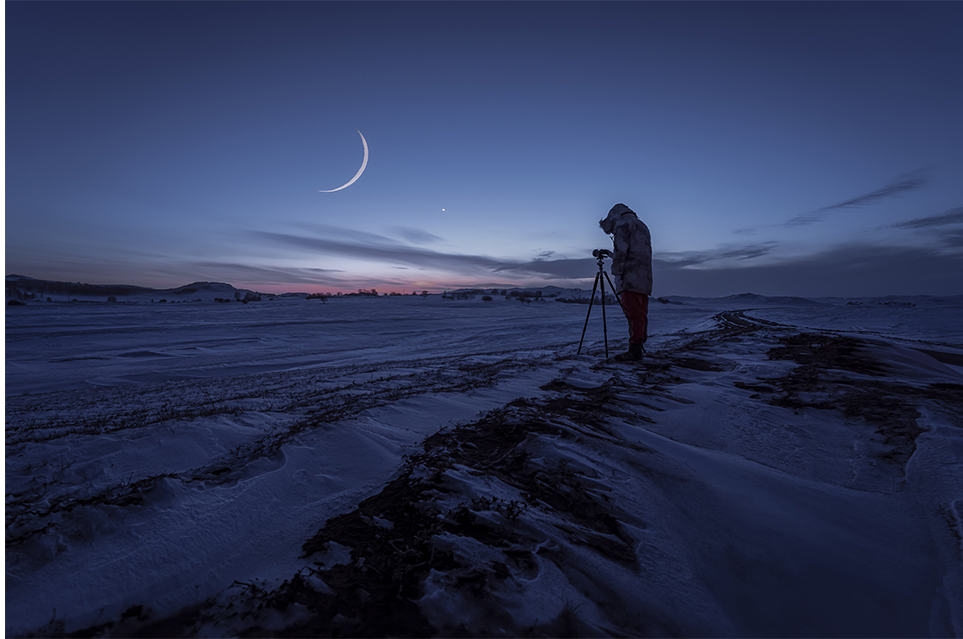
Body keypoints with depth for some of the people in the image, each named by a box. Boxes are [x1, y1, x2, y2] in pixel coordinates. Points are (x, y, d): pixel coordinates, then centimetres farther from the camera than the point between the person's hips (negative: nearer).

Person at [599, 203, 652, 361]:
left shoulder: (622, 223, 2)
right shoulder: (642, 226, 29)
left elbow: (621, 250, -12)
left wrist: (616, 273, -11)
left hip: (630, 278, -9)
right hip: (645, 278, 9)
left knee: (633, 314, -11)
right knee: (641, 314, 8)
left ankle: (634, 350, -11)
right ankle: (638, 347, 10)